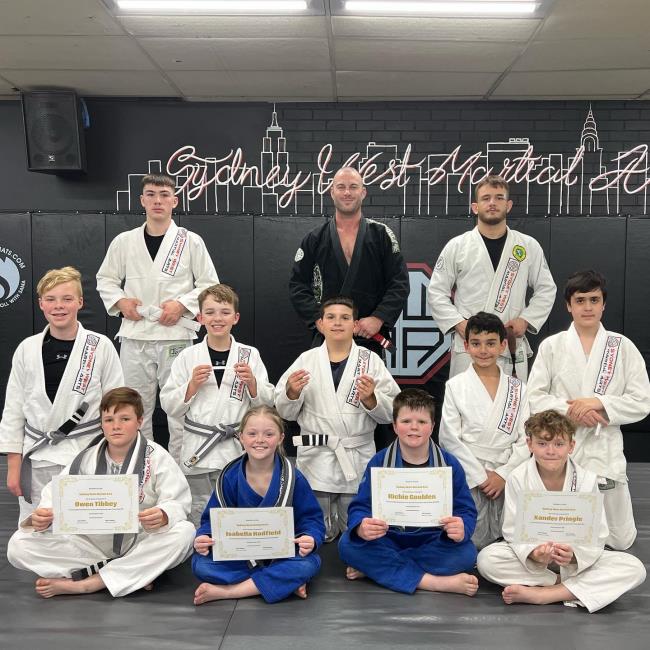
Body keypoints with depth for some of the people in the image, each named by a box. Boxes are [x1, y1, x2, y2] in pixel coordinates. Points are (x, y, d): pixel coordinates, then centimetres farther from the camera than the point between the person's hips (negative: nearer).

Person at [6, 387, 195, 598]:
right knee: (19, 545, -16)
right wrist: (43, 518, -25)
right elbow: (56, 495, -1)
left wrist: (163, 516, -37)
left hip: (140, 547, -2)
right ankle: (131, 575, -20)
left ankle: (82, 585, -27)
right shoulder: (86, 459, 3)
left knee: (184, 532, -32)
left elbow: (177, 501, -14)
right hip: (92, 545, 2)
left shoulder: (156, 457, -5)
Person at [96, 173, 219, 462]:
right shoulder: (124, 241, 7)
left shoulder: (191, 241, 1)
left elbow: (209, 284, 3)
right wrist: (119, 301, -2)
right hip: (135, 336, 2)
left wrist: (182, 304, -10)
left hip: (175, 335, -2)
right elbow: (105, 279, 16)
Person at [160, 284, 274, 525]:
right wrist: (192, 384, -12)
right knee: (201, 521, 8)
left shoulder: (250, 355, 4)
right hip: (198, 451, 0)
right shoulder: (188, 357, 2)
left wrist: (252, 382, -12)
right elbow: (169, 406, 3)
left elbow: (266, 404, 5)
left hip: (237, 451, 0)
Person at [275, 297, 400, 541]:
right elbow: (286, 413, 5)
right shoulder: (306, 360, 5)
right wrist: (292, 392, -14)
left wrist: (370, 399, -19)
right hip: (316, 461, 0)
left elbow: (390, 413, 0)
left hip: (358, 461, 0)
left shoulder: (371, 361, 3)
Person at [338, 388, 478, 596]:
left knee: (465, 553, -30)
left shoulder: (450, 464, -3)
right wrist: (362, 528, -33)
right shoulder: (378, 462, -2)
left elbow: (466, 511, -5)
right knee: (348, 545, -27)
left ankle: (375, 568, -22)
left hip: (432, 544, 0)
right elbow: (360, 507, -7)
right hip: (388, 540, 1)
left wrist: (461, 529, -32)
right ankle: (438, 582, -29)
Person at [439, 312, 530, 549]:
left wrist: (503, 474, -8)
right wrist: (481, 476, -9)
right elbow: (450, 438, -4)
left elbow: (525, 439, 5)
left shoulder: (517, 388, 10)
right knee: (475, 543, -10)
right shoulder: (455, 386, 3)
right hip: (469, 475, -2)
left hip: (506, 476, 3)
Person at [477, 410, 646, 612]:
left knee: (635, 569, -23)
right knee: (487, 559, -28)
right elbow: (513, 531, -13)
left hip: (578, 560, 1)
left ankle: (542, 594, -28)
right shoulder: (517, 479, -13)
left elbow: (596, 535, -12)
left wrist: (573, 555, -34)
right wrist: (533, 554, -35)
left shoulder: (587, 480, -12)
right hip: (530, 557, -1)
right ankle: (568, 587, -18)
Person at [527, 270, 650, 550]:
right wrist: (571, 412, -17)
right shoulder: (551, 345, 0)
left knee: (620, 540, 9)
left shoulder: (622, 346, 1)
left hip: (605, 450, 1)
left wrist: (599, 403, -16)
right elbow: (535, 398, -3)